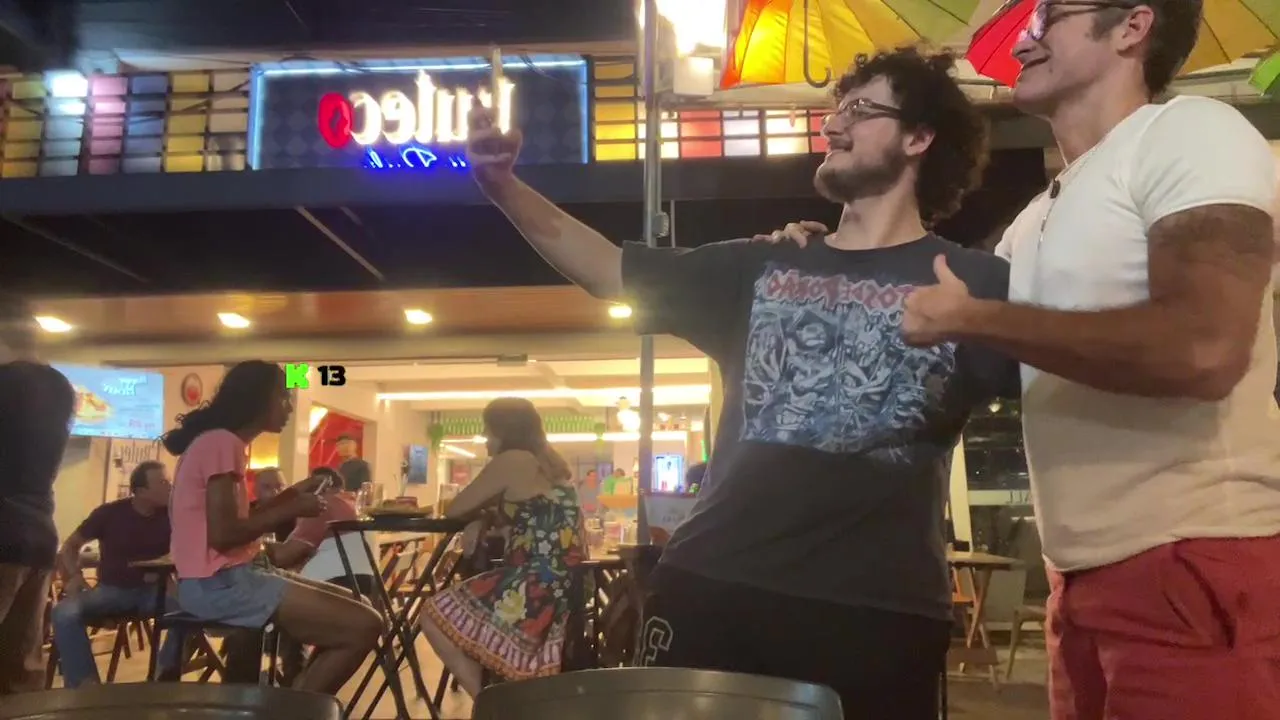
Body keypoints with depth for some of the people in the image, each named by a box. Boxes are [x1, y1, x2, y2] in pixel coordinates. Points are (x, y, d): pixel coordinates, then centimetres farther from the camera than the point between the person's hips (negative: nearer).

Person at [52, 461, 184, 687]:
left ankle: (165, 675, -14)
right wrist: (74, 576, -10)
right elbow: (71, 545, 7)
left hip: (152, 591, 0)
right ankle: (86, 683, -23)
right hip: (112, 590, 0)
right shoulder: (110, 513, -5)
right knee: (64, 614, -30)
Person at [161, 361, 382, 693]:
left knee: (348, 606, 16)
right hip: (219, 584, -11)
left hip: (227, 577, 11)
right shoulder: (223, 442, -14)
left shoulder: (218, 441, 17)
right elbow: (223, 535, -21)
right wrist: (292, 510, -11)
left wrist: (290, 494, 14)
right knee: (363, 626, -16)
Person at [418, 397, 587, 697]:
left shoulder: (511, 461, -7)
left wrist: (478, 512, 20)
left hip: (537, 589, -9)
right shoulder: (552, 463, 17)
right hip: (566, 587, 9)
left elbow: (455, 510, -1)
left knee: (434, 616, 3)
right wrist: (481, 520, 9)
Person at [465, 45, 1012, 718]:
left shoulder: (974, 284, 5)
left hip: (876, 613, -3)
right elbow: (607, 268, 13)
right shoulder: (758, 271, 15)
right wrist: (500, 182, 2)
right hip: (709, 586, 4)